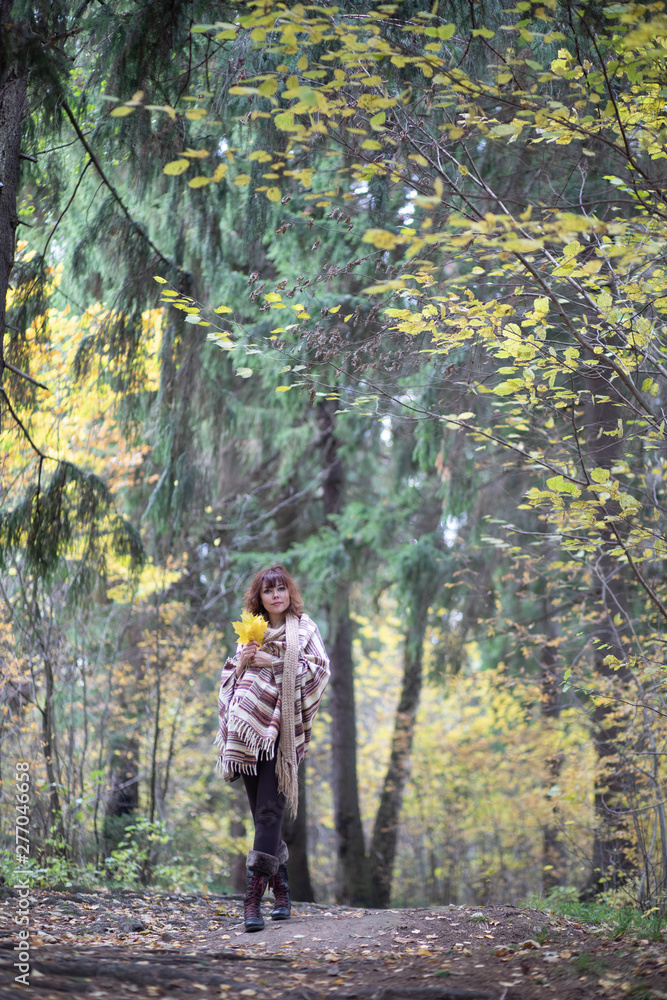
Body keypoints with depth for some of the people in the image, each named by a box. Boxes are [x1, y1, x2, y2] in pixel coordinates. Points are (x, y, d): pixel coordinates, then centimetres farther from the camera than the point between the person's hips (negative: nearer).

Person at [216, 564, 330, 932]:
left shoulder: (304, 628, 8)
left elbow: (319, 667, -5)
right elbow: (230, 677, 19)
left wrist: (275, 662, -10)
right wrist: (243, 662, -2)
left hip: (282, 728, -5)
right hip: (248, 726, 5)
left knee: (269, 811, -13)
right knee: (261, 814, 6)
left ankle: (253, 897, -18)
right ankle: (281, 891, 17)